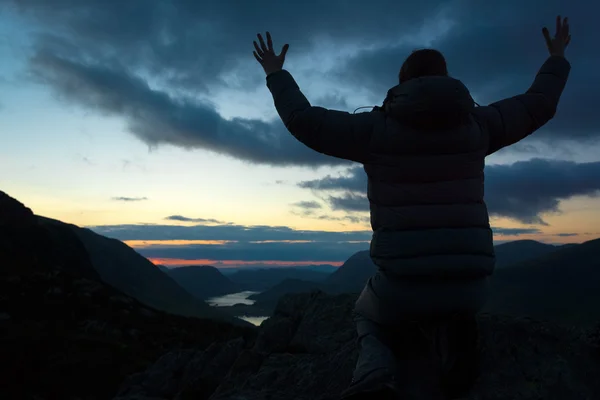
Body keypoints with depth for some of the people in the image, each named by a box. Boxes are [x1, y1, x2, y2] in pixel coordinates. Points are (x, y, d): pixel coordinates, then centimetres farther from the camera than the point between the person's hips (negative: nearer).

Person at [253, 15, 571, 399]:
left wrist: (277, 75, 21)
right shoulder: (475, 123, 6)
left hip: (404, 282, -4)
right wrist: (558, 59, 40)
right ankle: (448, 336, 4)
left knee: (369, 314, 31)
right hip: (470, 283, 5)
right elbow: (538, 106, 21)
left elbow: (304, 121, 5)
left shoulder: (376, 127, -3)